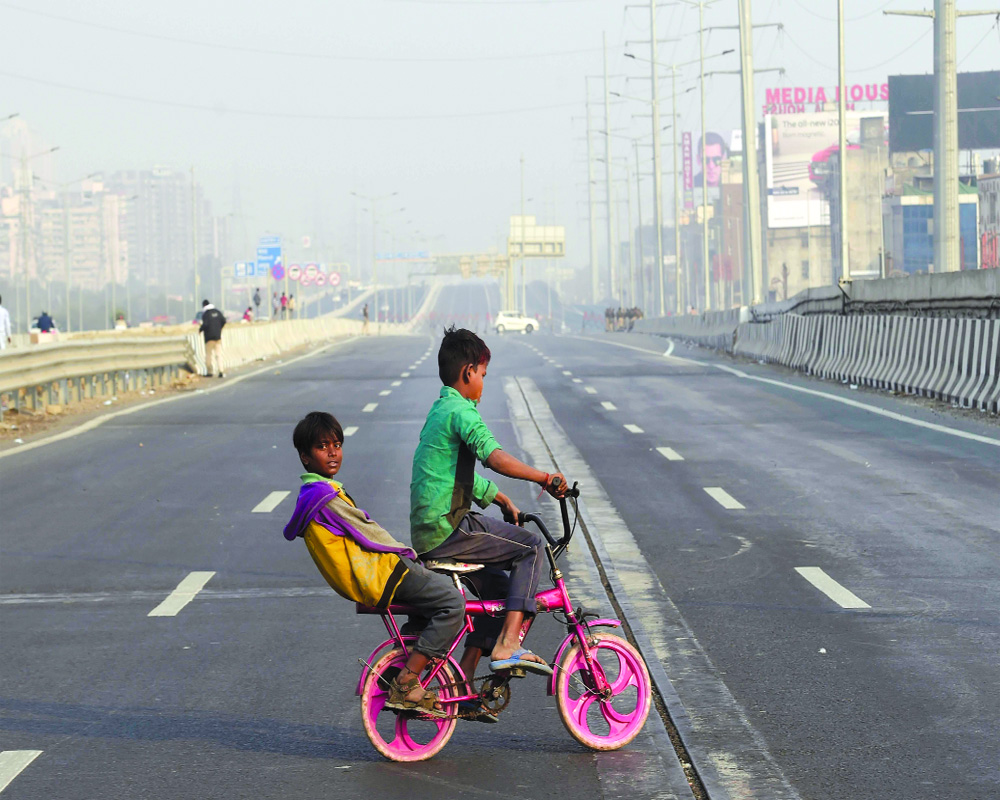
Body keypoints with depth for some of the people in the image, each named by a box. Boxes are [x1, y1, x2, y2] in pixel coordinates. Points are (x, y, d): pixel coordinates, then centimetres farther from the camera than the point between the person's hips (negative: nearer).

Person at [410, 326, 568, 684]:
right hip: (448, 530, -10)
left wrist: (503, 501, 35)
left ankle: (463, 679, 21)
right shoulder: (461, 410, -12)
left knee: (499, 584, 22)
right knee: (531, 547, -5)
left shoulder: (440, 410, 21)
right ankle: (508, 645, -13)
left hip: (426, 532, 10)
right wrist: (544, 478, -28)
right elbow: (494, 457, -28)